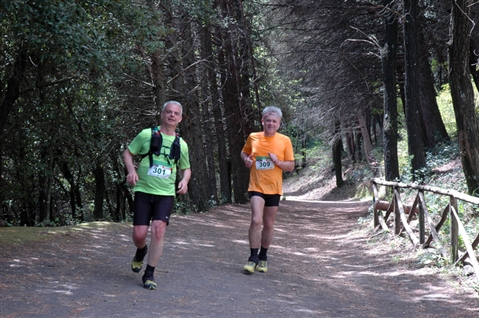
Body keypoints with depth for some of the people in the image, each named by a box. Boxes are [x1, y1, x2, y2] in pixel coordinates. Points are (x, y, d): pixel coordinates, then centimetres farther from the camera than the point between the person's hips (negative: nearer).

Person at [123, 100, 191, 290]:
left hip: (166, 194, 1)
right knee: (139, 234, -4)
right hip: (143, 191, -1)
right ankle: (141, 252, 34)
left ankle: (149, 274, -4)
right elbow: (128, 153, 8)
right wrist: (131, 170, -10)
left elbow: (186, 168, 22)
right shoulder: (147, 134, 0)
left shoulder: (181, 144, 9)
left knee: (158, 230, -16)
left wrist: (185, 180, 1)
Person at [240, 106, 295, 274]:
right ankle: (253, 257, -9)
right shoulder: (253, 137, 0)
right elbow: (244, 152, 19)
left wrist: (278, 162, -17)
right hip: (256, 186, -1)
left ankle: (263, 257, 29)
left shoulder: (285, 141, -2)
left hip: (274, 188, 1)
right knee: (256, 220, -19)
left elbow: (291, 166, 1)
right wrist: (246, 159, -3)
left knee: (269, 225, 11)